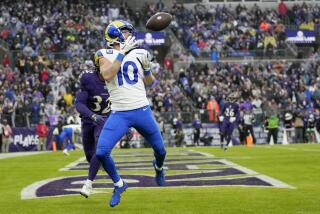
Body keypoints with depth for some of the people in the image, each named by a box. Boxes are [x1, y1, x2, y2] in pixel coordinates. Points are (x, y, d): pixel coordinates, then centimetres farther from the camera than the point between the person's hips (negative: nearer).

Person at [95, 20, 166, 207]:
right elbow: (107, 75, -21)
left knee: (160, 149, 11)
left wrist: (147, 69, -1)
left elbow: (149, 82, 18)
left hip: (142, 111, 3)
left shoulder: (137, 53, 8)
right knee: (101, 152, -16)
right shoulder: (105, 55, 0)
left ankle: (159, 167, 48)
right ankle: (119, 185, 9)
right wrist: (122, 53, -22)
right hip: (119, 114, -2)